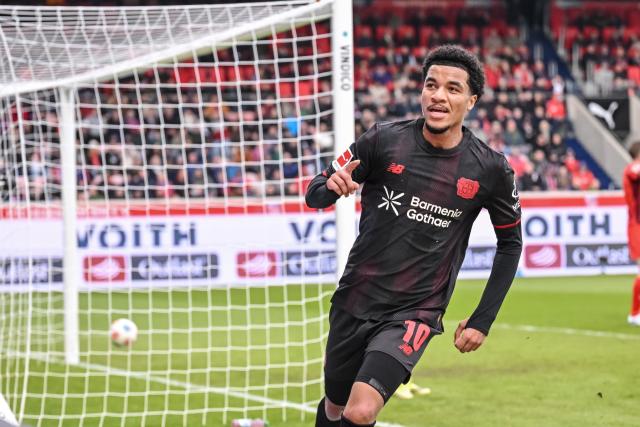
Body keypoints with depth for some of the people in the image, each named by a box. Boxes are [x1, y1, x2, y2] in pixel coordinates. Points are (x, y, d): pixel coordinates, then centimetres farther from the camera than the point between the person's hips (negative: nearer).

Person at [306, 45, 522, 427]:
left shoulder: (491, 169, -6)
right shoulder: (383, 140, -7)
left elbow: (510, 243, 8)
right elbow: (315, 197, -1)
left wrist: (483, 320, 4)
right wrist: (332, 187, -26)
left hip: (414, 313, -2)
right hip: (355, 301, 2)